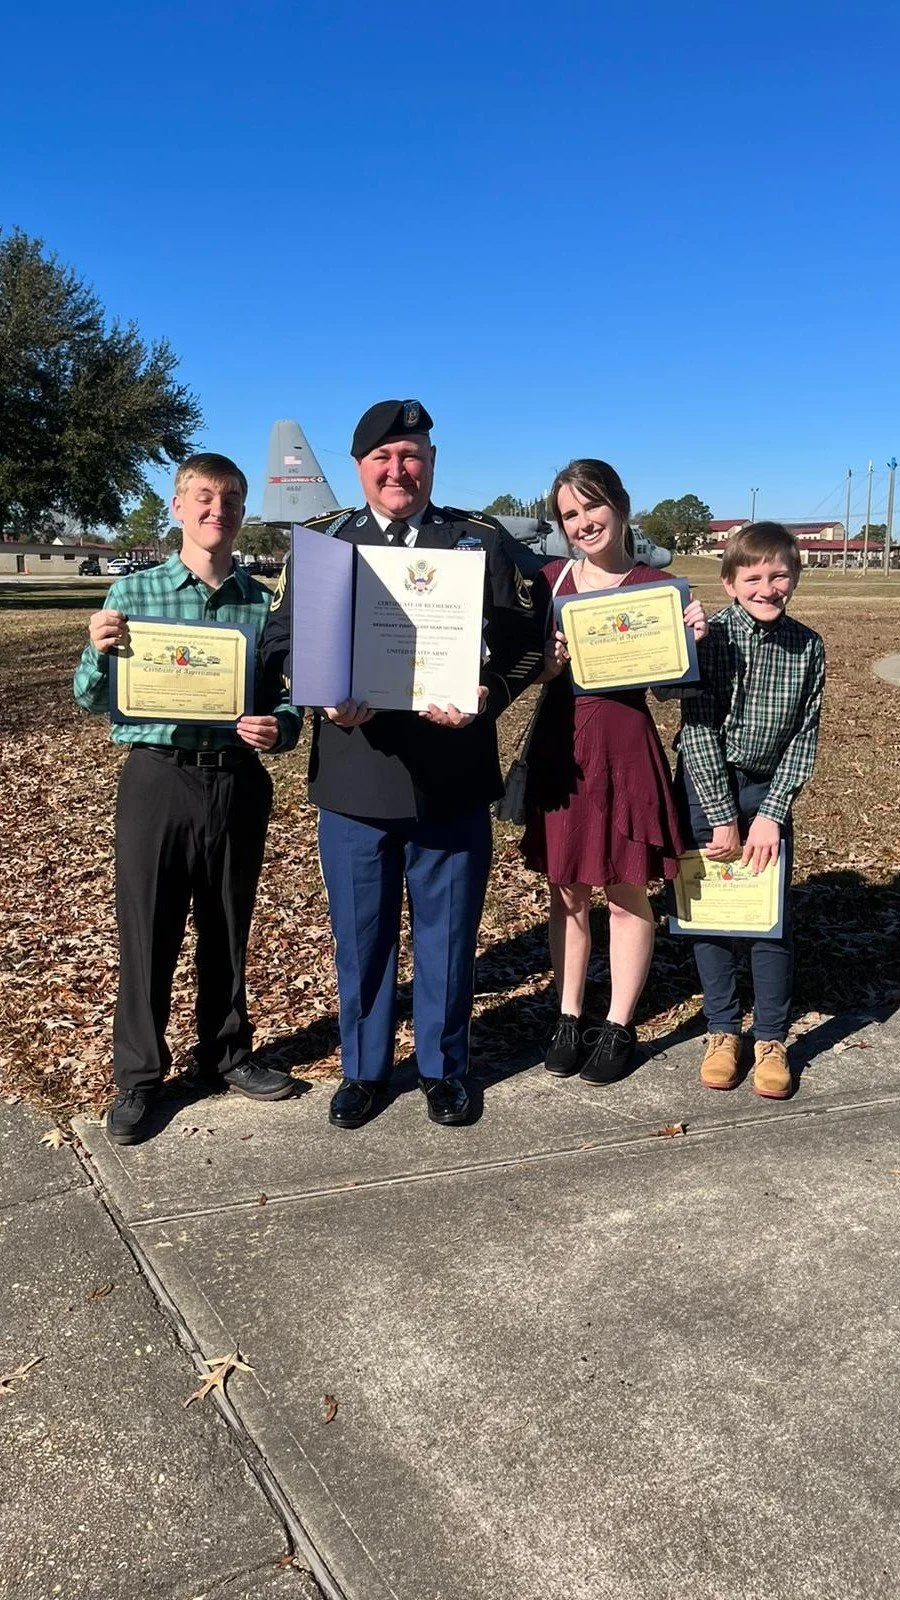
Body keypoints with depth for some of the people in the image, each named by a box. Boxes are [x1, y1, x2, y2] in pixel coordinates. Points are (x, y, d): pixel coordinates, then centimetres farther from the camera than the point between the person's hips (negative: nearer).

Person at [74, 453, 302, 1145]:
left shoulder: (264, 602, 4)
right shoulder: (132, 593, 0)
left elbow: (288, 696, 6)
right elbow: (93, 700, 3)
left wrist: (277, 727, -16)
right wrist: (99, 651, -18)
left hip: (238, 781, 2)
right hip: (157, 776, -1)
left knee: (228, 929, 14)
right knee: (147, 931, 5)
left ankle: (224, 1054, 34)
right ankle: (138, 1077, 21)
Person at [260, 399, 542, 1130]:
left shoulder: (481, 540, 4)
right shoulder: (323, 541, 7)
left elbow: (524, 642, 0)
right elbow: (283, 638, 5)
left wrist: (487, 696, -19)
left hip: (452, 780, 0)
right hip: (353, 777, 1)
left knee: (447, 932, 12)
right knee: (361, 934, 12)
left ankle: (444, 1066, 31)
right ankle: (364, 1068, 31)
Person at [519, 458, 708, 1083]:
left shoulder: (658, 587, -2)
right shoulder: (550, 580, 4)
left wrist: (691, 639, -17)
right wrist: (549, 664, -13)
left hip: (625, 746, -3)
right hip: (559, 744, 3)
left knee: (627, 893, 8)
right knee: (567, 892, 12)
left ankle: (619, 1028, 24)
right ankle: (570, 1019, 27)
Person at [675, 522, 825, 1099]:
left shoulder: (807, 647, -3)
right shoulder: (710, 637, -12)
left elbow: (804, 737, -1)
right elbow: (698, 729, -14)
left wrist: (771, 814, -9)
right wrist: (723, 818, -15)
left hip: (769, 790, 2)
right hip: (706, 785, -1)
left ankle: (772, 1040, 16)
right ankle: (723, 1031, 21)